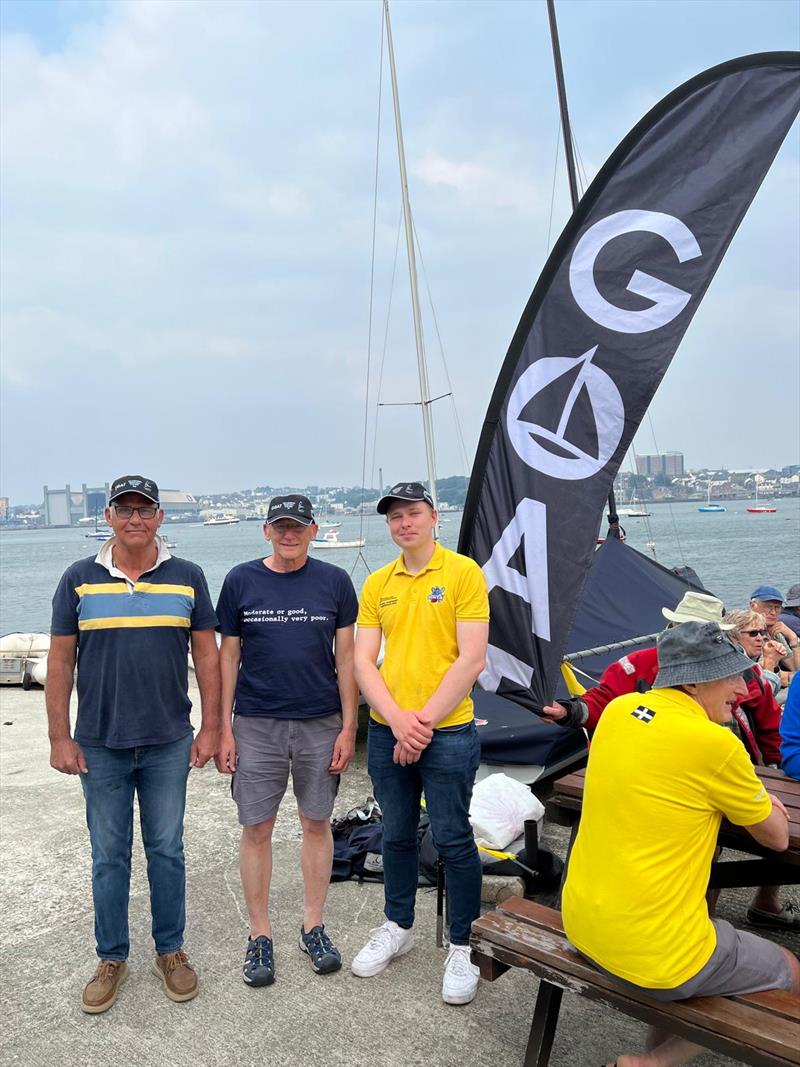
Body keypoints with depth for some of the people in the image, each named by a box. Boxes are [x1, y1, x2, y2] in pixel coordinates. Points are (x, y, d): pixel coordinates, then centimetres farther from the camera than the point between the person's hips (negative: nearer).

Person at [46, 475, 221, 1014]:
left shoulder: (187, 577, 0)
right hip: (100, 745, 0)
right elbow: (60, 661, 1)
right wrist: (60, 737, -2)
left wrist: (211, 727, -1)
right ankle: (112, 959, 28)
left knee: (167, 850, 11)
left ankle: (171, 951, 28)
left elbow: (206, 654, 3)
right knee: (109, 856, 11)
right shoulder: (80, 579, 0)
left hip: (169, 744, 0)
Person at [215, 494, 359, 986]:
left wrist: (348, 727, -1)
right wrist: (224, 728, 0)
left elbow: (345, 657, 3)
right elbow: (228, 657, 3)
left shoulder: (334, 581, 0)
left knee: (317, 824, 10)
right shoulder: (242, 581, 0)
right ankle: (261, 935, 22)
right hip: (256, 725, 0)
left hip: (320, 724, 1)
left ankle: (314, 926, 28)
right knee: (257, 830, 6)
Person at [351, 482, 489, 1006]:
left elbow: (471, 659, -12)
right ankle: (398, 927, 39)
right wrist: (397, 719, -12)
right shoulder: (377, 584, 6)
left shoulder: (463, 572, -7)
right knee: (396, 835, 18)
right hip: (386, 731, 5)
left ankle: (463, 947, 25)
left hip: (447, 733, -4)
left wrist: (424, 720, -14)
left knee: (453, 840, 5)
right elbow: (363, 662, 2)